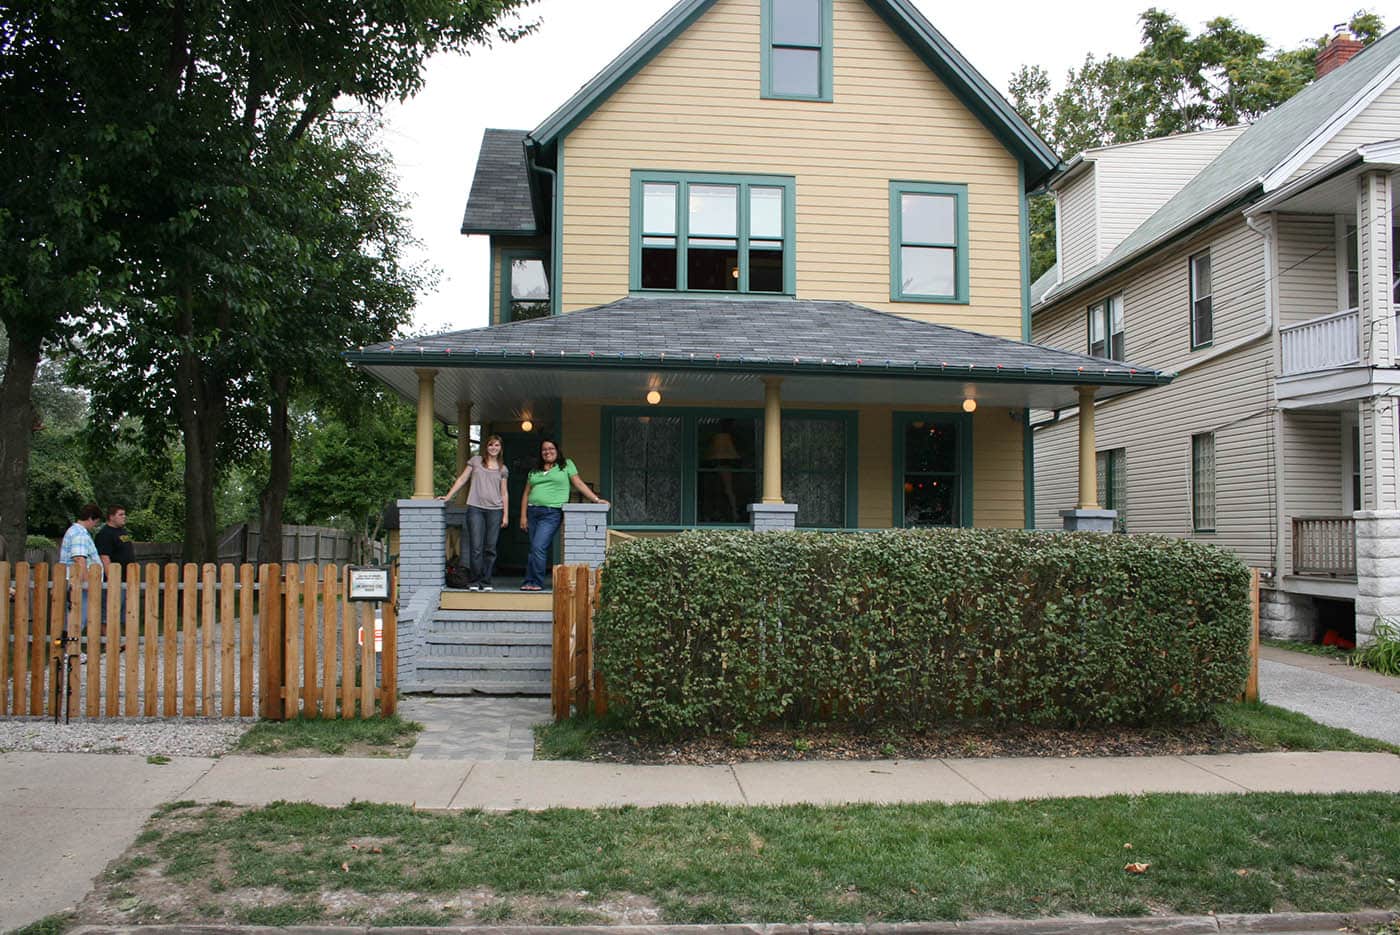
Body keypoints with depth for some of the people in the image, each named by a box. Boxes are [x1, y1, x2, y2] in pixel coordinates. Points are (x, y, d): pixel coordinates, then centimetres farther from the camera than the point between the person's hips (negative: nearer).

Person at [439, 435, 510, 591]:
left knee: (490, 548, 2)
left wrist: (505, 514, 9)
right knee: (476, 547, -7)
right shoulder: (476, 461, 9)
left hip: (495, 510, 2)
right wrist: (448, 496, 0)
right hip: (475, 509, -2)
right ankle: (474, 582, -1)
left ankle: (486, 582, 8)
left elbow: (504, 493, 15)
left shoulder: (502, 468, 14)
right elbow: (462, 479, 8)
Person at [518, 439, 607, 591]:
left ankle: (537, 582, -9)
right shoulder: (535, 471, 17)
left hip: (552, 513, -5)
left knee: (538, 547, -15)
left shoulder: (566, 465, 8)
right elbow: (526, 494, 17)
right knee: (533, 549, 6)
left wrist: (596, 499, -3)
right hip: (533, 512, 5)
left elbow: (579, 484, 5)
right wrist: (523, 516, 9)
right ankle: (529, 582, 9)